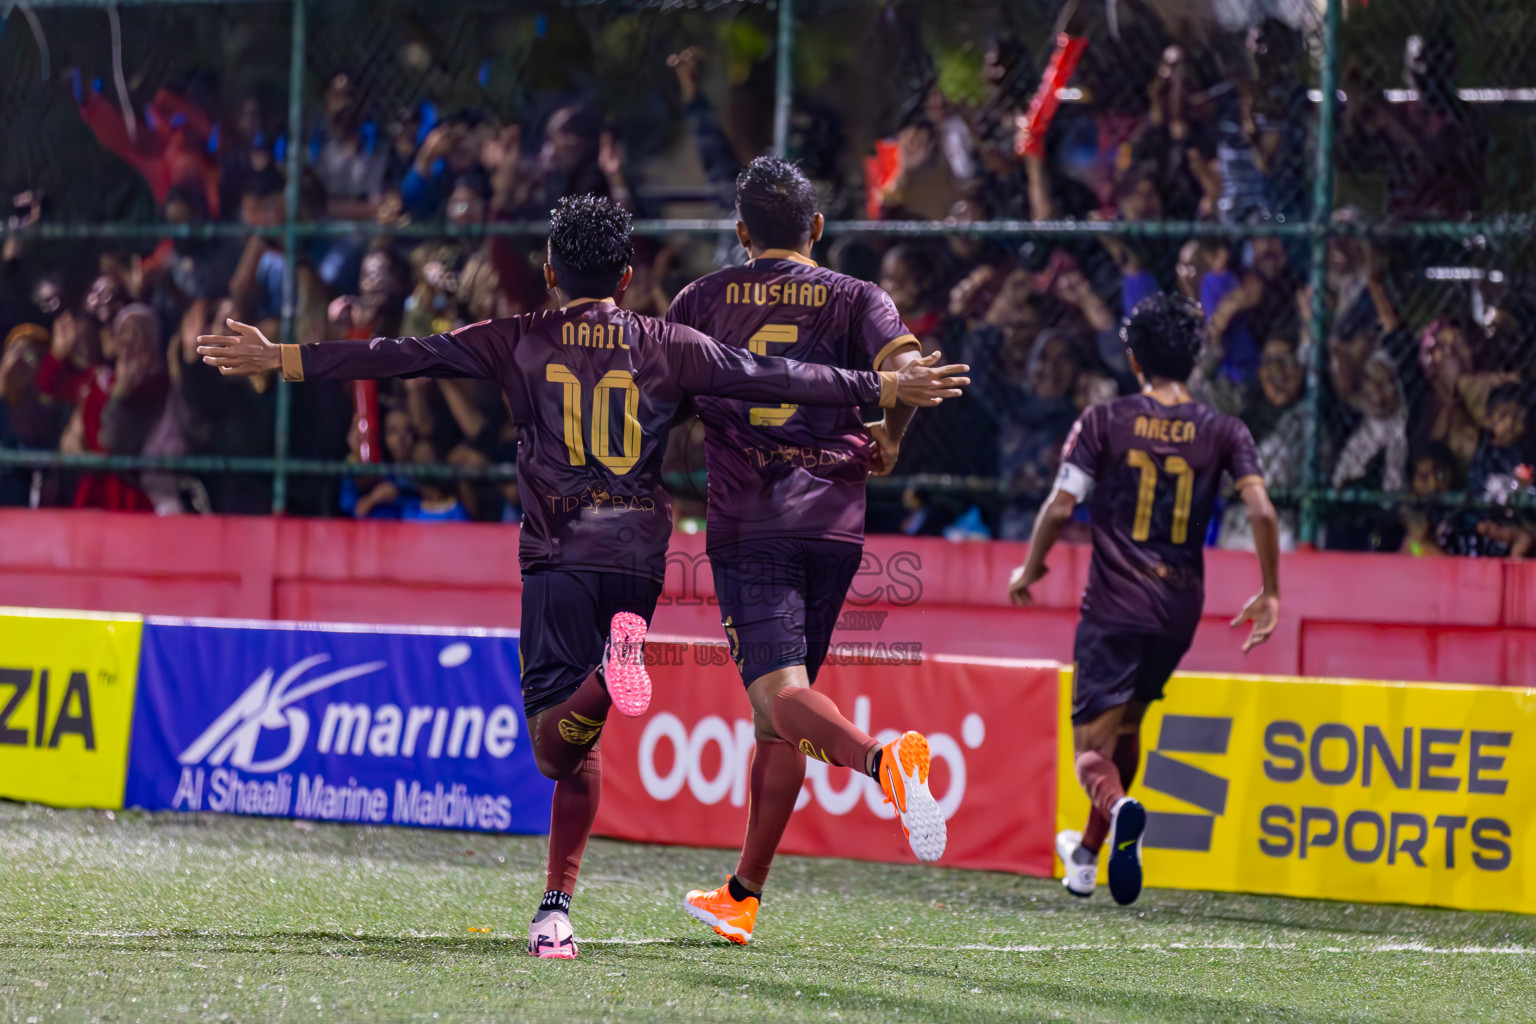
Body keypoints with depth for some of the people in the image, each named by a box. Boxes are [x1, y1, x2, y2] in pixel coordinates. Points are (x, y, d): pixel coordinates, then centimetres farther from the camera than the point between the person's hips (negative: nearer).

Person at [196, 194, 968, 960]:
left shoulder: (517, 342, 7)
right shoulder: (669, 347, 10)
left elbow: (403, 357, 2)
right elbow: (770, 378, 12)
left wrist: (280, 360, 4)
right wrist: (884, 388, 21)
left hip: (559, 558, -2)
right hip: (639, 559, 3)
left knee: (555, 745, -10)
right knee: (579, 747, 10)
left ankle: (606, 681, -42)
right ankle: (557, 907, 3)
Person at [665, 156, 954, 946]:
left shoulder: (703, 300, 8)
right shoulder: (857, 300, 7)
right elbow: (907, 368, -9)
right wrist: (888, 438, 9)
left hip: (745, 525, -3)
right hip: (833, 525, 3)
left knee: (779, 694, -16)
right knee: (776, 720, 12)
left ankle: (885, 760, -47)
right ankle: (743, 894, 16)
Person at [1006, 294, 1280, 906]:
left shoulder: (1104, 422, -3)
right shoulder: (1223, 432, 3)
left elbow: (1060, 508, -6)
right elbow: (1262, 513, -8)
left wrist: (1030, 570, 11)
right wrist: (1270, 595, 2)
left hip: (1114, 606, -4)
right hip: (1179, 609, 4)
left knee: (1092, 747, -5)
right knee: (1126, 725, 26)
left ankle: (1118, 808, -39)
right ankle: (1089, 851, 38)